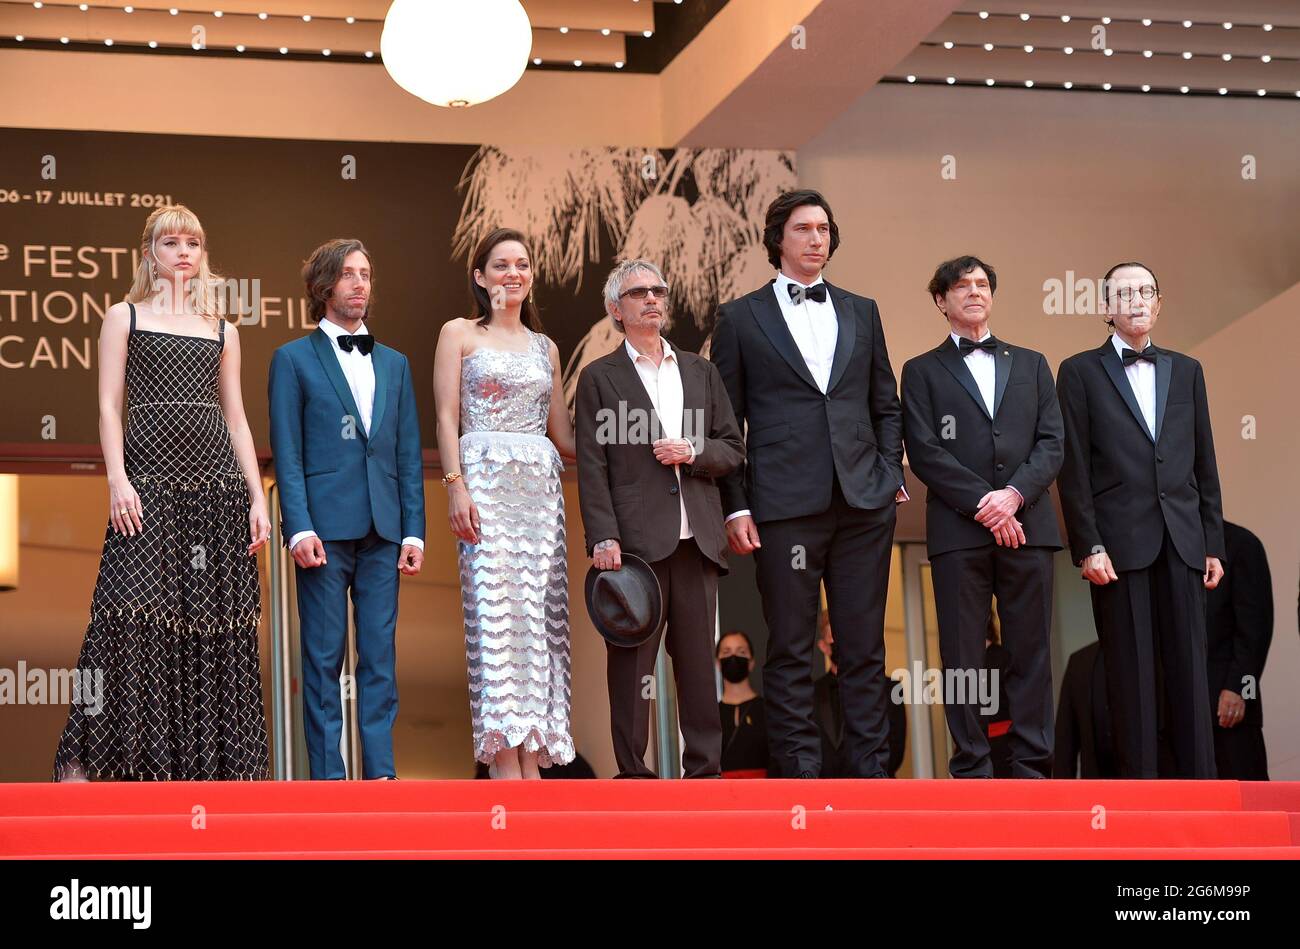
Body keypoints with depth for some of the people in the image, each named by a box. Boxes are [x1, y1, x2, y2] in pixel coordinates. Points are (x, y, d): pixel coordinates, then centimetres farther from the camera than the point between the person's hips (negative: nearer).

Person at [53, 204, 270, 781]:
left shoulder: (222, 331, 18)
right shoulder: (124, 317, 10)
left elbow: (236, 419, 16)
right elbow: (108, 406, 3)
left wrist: (258, 497, 7)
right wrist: (117, 480, -11)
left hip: (217, 482, 3)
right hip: (148, 477, -3)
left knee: (214, 618, -1)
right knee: (133, 611, -14)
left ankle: (213, 760, 4)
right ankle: (81, 760, -13)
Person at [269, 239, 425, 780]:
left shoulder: (394, 364, 17)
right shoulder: (294, 359, 4)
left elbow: (409, 455, 14)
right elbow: (287, 454, -2)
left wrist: (414, 531, 5)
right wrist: (299, 528, -13)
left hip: (382, 530, 4)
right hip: (325, 527, -4)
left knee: (380, 656, 3)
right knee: (324, 658, -1)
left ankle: (380, 772, 5)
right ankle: (327, 776, 2)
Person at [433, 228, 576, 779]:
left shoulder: (545, 347, 19)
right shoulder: (460, 335, 7)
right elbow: (446, 418, -2)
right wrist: (456, 486, -13)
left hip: (541, 486, 5)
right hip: (486, 482, -5)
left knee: (539, 612, -1)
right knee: (495, 610, -11)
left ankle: (533, 757, 0)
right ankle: (503, 761, -14)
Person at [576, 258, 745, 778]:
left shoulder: (700, 371, 18)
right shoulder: (600, 377, 5)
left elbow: (732, 448, 16)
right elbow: (591, 467, -2)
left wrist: (692, 452, -5)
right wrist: (604, 538, -12)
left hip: (696, 539, 4)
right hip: (635, 540, -4)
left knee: (698, 658, 5)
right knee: (632, 661, -2)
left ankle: (704, 770, 9)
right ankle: (633, 773, 0)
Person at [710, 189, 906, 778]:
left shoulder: (861, 311, 15)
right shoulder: (740, 318, 6)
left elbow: (885, 404, 20)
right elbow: (726, 421, 4)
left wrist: (891, 471, 6)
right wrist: (734, 506, -3)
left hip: (864, 503, 3)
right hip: (784, 504, -3)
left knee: (864, 645, 4)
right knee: (790, 648, 0)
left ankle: (870, 769, 9)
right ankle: (799, 770, 5)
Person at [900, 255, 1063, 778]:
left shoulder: (1031, 364, 19)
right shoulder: (922, 372, 12)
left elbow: (1053, 442, 9)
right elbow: (923, 453, 0)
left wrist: (1014, 494, -9)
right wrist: (983, 504, -11)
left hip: (1027, 525, 2)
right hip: (958, 532, -2)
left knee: (1031, 651, -1)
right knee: (963, 656, -4)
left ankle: (1032, 769, 1)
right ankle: (971, 771, -2)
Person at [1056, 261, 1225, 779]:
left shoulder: (1186, 370, 15)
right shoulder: (1081, 372, 5)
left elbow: (1205, 464, 14)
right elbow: (1074, 469, 0)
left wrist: (1214, 543, 9)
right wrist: (1088, 547, -8)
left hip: (1181, 542, 3)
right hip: (1120, 542, -3)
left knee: (1188, 669, 1)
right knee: (1131, 672, -2)